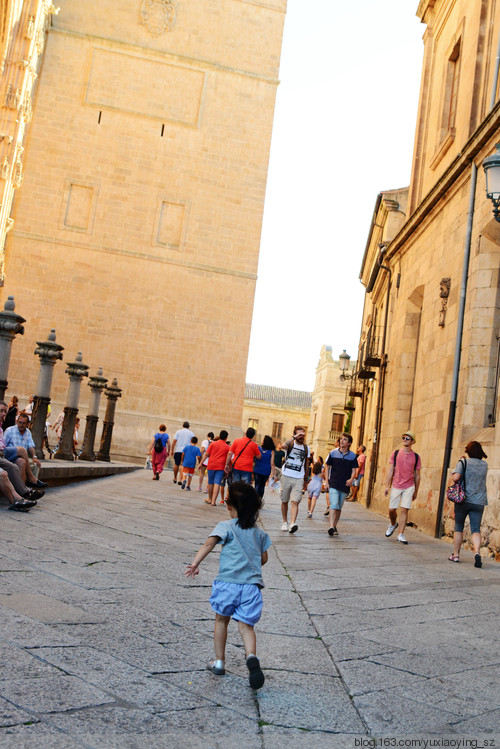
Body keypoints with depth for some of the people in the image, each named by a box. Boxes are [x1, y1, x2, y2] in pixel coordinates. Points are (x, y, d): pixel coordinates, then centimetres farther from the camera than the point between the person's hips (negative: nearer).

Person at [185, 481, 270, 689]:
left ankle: (219, 662, 26)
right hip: (252, 584, 3)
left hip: (228, 582, -2)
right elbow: (264, 559, 20)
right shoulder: (260, 533, 13)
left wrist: (195, 563, -24)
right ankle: (252, 656, -22)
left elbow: (210, 542, -17)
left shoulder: (225, 526, -1)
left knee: (221, 620, 17)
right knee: (246, 625, 4)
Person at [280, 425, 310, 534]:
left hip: (299, 478, 1)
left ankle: (292, 523, -23)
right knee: (284, 501, 9)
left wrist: (306, 479, 20)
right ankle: (285, 522, 24)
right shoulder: (290, 444, -1)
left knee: (295, 502, -13)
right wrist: (295, 437, -34)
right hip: (286, 476, -1)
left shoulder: (306, 448, 10)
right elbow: (284, 445, -28)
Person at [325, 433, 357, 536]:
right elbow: (327, 467, 9)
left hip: (345, 485, 2)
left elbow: (354, 470, 5)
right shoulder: (333, 453, 2)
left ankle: (335, 526, 22)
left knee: (339, 507, 9)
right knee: (334, 505, -15)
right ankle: (331, 527, -22)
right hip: (333, 484, -2)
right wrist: (327, 480, 2)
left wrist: (351, 479, -14)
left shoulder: (352, 456, 3)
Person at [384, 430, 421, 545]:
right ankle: (393, 524, 34)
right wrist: (387, 486, 0)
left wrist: (415, 492, 9)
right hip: (396, 486, 1)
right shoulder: (396, 453, 3)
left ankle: (401, 534, -3)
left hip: (409, 487, -1)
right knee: (391, 509, 3)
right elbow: (390, 470, 5)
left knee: (404, 510, -8)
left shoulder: (416, 457, 3)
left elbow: (417, 475, 8)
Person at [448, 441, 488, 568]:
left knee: (458, 527, 11)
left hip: (463, 500, -2)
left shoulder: (463, 462, -6)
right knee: (476, 529, -1)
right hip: (479, 502, 2)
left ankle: (456, 554, 16)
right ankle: (477, 552, -23)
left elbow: (455, 477, -19)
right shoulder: (484, 465, 7)